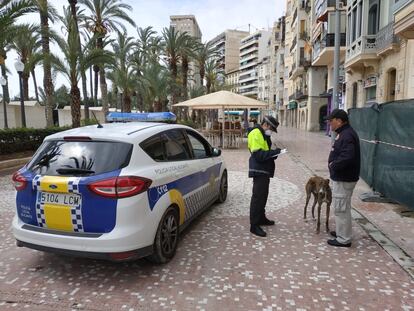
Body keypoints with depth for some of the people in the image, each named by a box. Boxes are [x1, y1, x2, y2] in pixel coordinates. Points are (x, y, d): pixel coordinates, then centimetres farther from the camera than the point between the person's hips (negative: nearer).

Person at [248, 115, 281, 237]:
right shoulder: (255, 134, -16)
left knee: (263, 195, 19)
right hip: (259, 171, -10)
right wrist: (274, 152, -23)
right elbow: (258, 155, -24)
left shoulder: (264, 135, 17)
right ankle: (254, 225, -1)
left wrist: (274, 153, 3)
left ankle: (261, 218, 33)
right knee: (258, 197, -7)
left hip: (265, 171, 11)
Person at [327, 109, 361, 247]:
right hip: (341, 177, 11)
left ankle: (344, 239, 10)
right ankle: (342, 232, 36)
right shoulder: (343, 133, 12)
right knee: (341, 207, 21)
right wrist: (334, 164, 2)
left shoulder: (347, 135, -22)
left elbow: (347, 157, -33)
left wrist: (334, 165, -19)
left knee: (341, 208, -1)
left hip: (344, 179, -11)